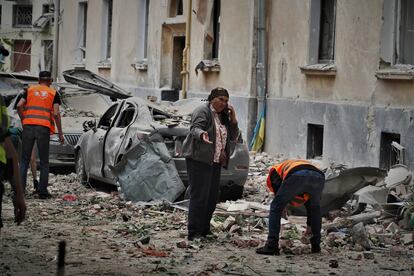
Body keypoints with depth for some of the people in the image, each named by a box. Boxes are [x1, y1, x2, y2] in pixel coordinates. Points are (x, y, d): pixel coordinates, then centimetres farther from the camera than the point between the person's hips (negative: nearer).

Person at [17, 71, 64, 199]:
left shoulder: (30, 89, 14)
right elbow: (56, 114, 0)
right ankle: (42, 191, 3)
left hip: (28, 126, 1)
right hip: (44, 127, -1)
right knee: (44, 161, 7)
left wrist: (23, 121, 13)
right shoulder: (53, 93, 10)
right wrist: (60, 133, 3)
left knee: (25, 159, 6)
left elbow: (19, 106, 0)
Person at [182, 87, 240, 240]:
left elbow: (233, 137, 15)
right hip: (199, 159, -8)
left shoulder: (223, 116, 17)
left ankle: (204, 230, 18)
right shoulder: (203, 111, -6)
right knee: (200, 196, -12)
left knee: (212, 197, 8)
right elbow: (195, 129, -20)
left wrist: (233, 118, 2)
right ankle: (193, 233, -11)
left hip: (215, 162, 8)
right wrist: (202, 134, -43)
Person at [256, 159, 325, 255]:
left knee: (275, 207, 13)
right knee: (316, 209, 32)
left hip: (296, 176, -5)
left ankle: (272, 246, 7)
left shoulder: (275, 169, 36)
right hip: (318, 176, 5)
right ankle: (316, 245, 32)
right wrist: (309, 225, 57)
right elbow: (312, 203, 50)